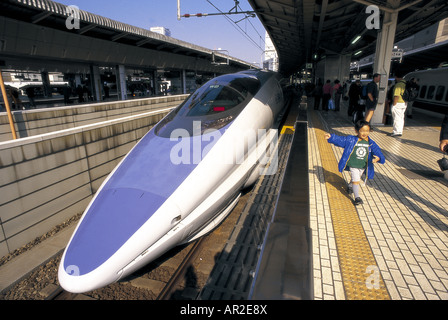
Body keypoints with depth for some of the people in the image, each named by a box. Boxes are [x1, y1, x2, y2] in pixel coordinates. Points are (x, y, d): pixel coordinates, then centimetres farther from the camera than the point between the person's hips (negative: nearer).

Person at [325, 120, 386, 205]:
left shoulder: (371, 143, -4)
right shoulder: (351, 140, -12)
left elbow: (377, 150, -10)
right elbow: (340, 140, -13)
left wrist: (378, 157, -31)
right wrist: (331, 137, -25)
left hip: (363, 166, 4)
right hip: (353, 165, -4)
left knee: (355, 179, 24)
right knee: (356, 180, -10)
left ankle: (350, 187, 53)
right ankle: (357, 197, -2)